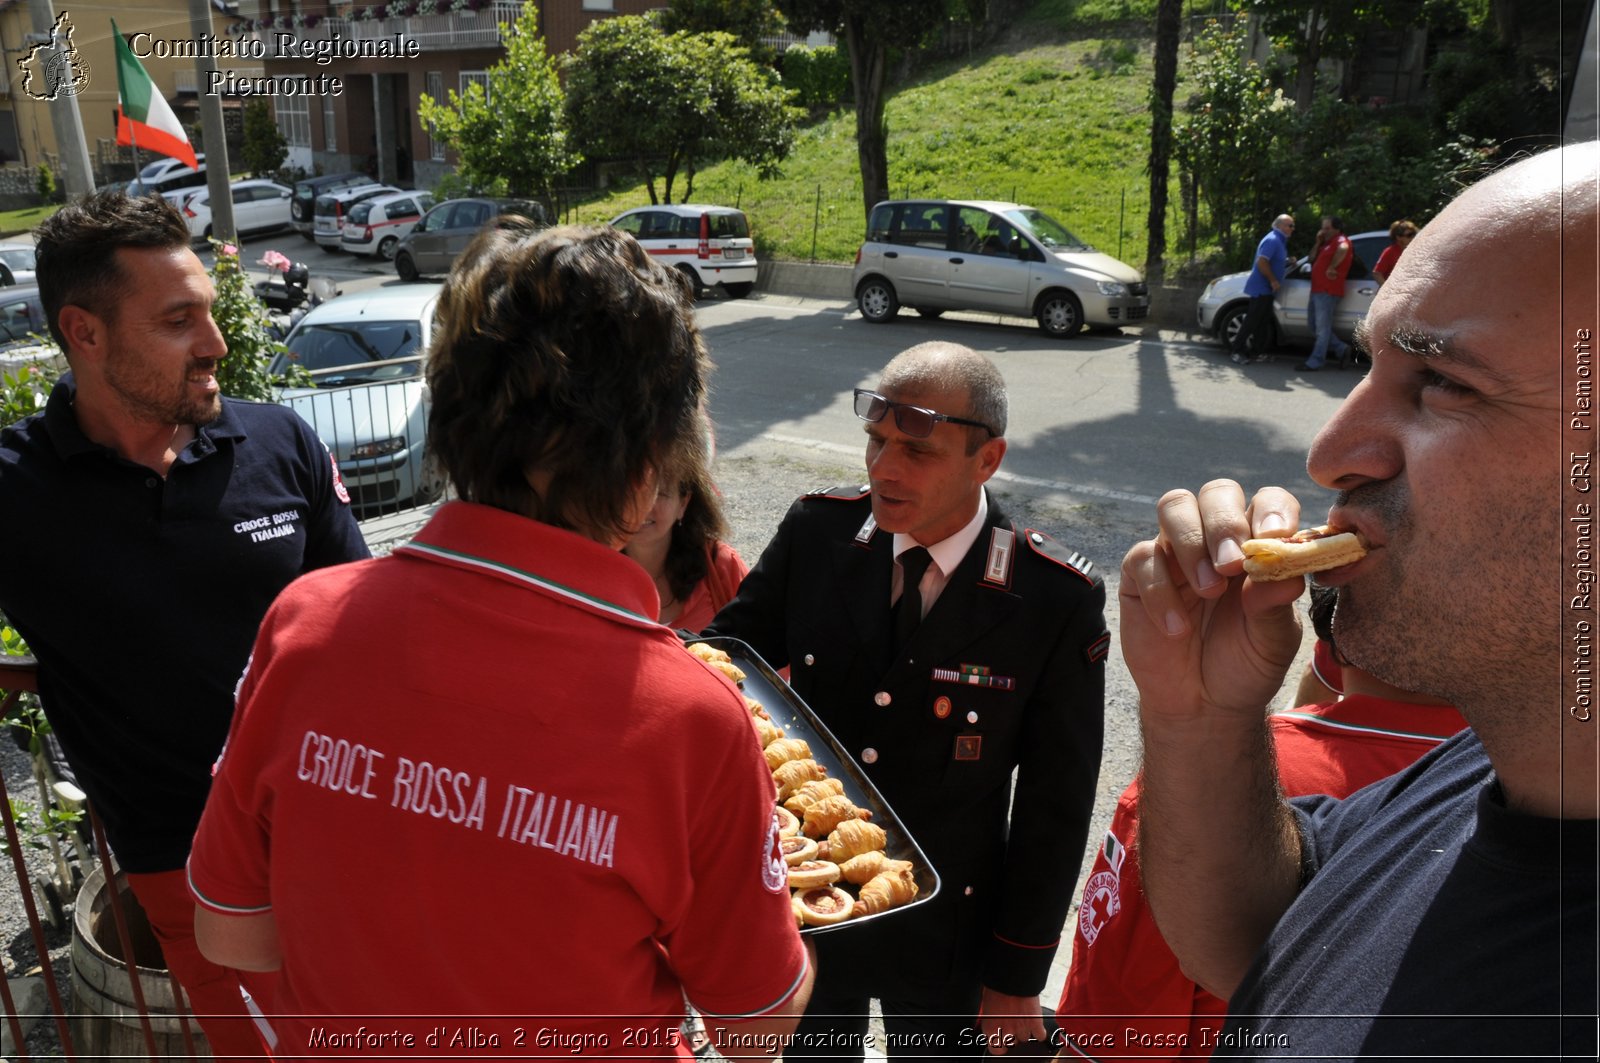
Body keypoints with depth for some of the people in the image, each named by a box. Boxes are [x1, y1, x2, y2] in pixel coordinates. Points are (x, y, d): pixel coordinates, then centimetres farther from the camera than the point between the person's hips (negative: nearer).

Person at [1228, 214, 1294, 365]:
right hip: (1261, 287, -10)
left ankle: (1260, 352, 15)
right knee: (1252, 321, -9)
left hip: (1265, 288, 10)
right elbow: (1262, 262, -25)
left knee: (1263, 321, 11)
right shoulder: (1272, 240, -16)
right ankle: (1239, 351, -7)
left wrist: (1289, 262, 12)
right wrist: (1273, 280, -21)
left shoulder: (1279, 240, 16)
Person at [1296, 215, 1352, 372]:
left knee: (1322, 328, -6)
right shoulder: (1327, 243, 23)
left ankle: (1315, 362, -4)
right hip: (1317, 290, 10)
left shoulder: (1341, 240, -8)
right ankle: (1341, 349, 22)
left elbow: (1343, 249, -32)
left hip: (1328, 292, -10)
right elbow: (1312, 258, 22)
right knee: (1315, 326, 14)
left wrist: (1332, 267, -31)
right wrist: (1318, 242, 10)